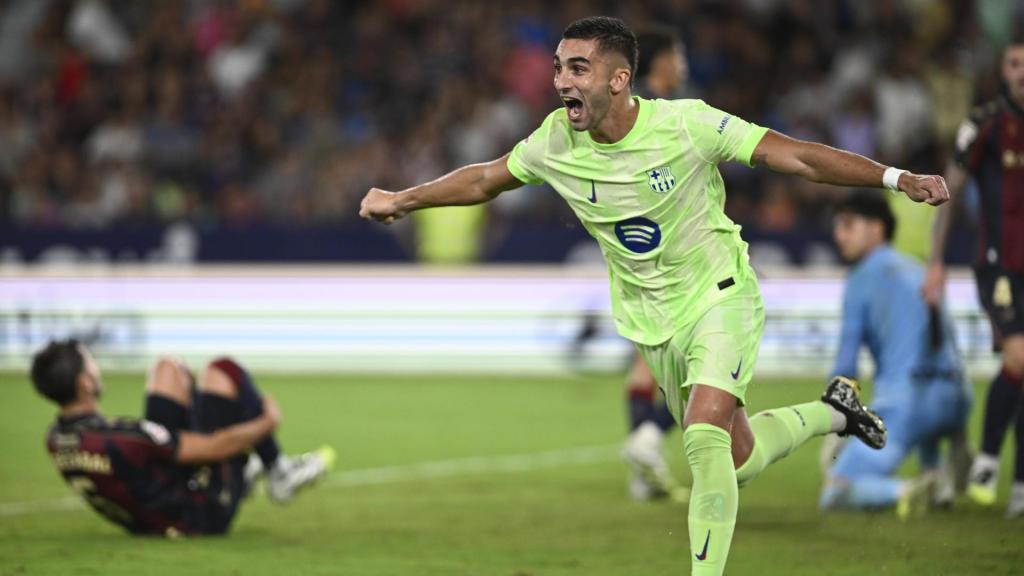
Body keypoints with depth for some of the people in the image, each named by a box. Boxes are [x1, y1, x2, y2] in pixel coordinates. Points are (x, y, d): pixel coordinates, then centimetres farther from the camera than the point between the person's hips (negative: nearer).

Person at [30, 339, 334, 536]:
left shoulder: (56, 440, -13)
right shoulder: (120, 440, -37)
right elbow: (215, 447, -25)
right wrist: (267, 422, -7)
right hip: (203, 513, -8)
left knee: (168, 369, 14)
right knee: (224, 370, -1)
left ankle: (242, 469, 26)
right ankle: (279, 472, 18)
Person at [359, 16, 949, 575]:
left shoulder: (685, 123, -23)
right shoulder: (556, 141, -11)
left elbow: (795, 155, -22)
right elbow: (486, 178, 9)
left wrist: (898, 178, -30)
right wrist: (402, 200, 10)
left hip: (720, 297, -5)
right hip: (653, 321, 5)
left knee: (705, 440, -26)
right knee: (737, 460, 14)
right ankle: (833, 412, 42)